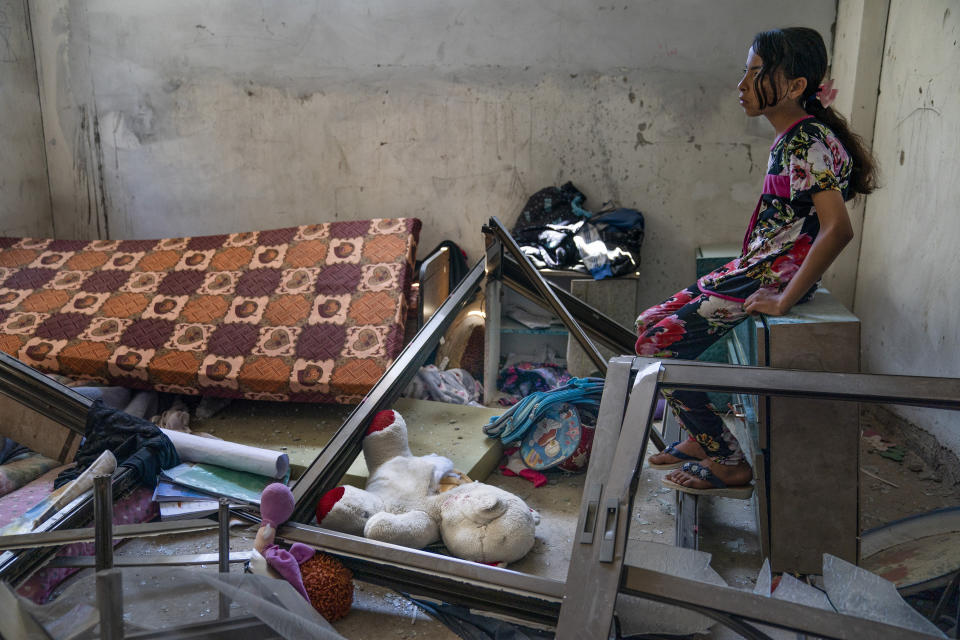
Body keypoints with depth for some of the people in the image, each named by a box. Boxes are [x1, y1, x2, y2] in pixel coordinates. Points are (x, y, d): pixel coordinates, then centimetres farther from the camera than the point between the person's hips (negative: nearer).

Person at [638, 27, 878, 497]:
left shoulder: (809, 141, -19)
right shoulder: (790, 138, 11)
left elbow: (837, 228, -28)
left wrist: (783, 300, -24)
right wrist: (744, 269, 16)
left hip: (773, 278, -10)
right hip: (755, 269, 10)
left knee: (658, 344, -13)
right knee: (650, 323, 11)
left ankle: (729, 466, -2)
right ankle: (702, 439, 18)